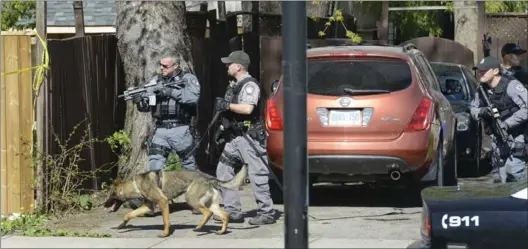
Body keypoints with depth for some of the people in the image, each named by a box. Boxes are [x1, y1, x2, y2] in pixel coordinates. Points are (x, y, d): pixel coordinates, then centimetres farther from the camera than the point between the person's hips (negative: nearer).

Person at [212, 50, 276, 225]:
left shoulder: (250, 85, -12)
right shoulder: (234, 86, 18)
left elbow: (247, 108, -25)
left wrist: (226, 105, -15)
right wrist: (223, 129, 19)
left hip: (249, 137, -10)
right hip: (234, 137, 10)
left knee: (256, 175, -8)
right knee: (223, 171, 8)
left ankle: (266, 213, -5)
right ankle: (232, 211, 11)